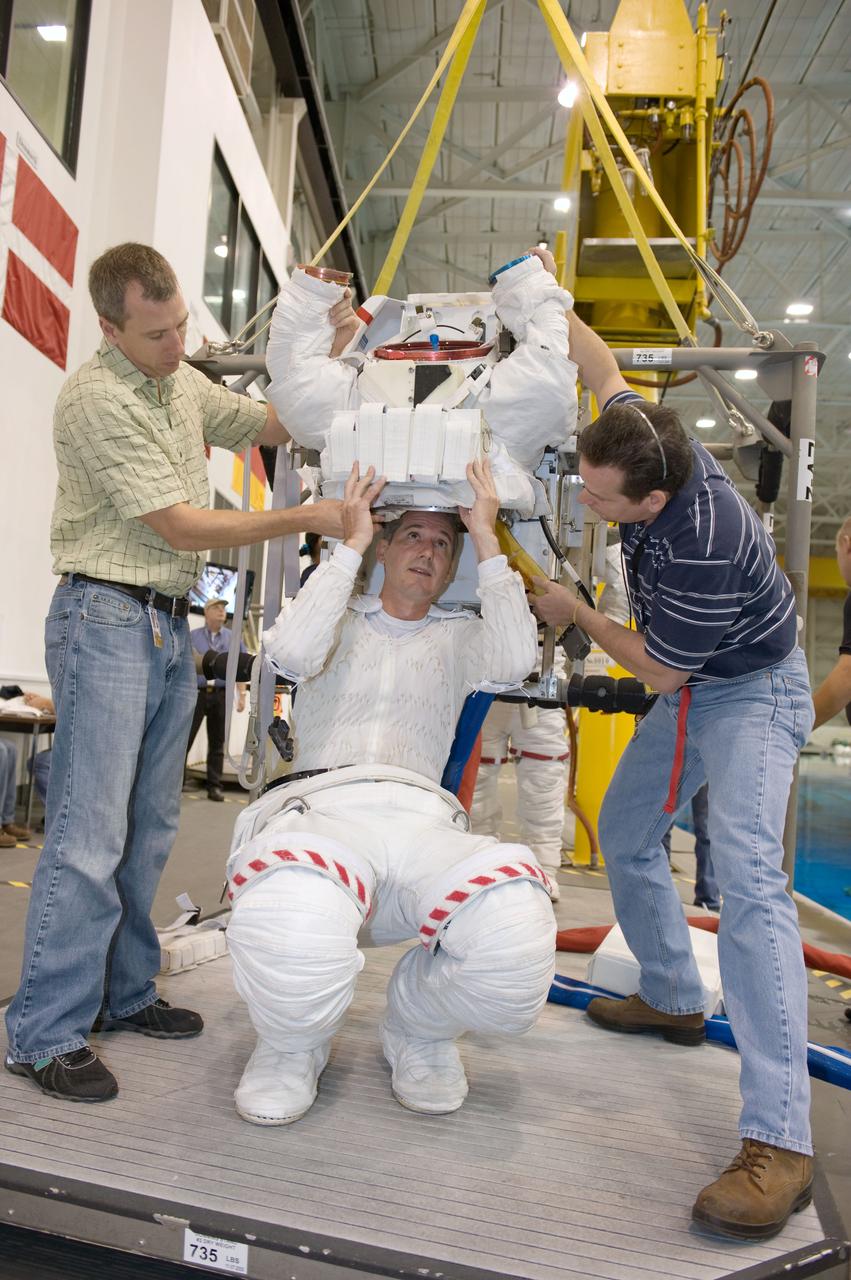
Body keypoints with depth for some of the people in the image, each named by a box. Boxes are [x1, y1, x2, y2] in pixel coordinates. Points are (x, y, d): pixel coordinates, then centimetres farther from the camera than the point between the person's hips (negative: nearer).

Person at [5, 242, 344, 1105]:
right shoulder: (96, 398, -13)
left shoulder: (184, 383, 14)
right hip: (106, 621, -8)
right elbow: (179, 525, -16)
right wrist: (304, 519, -15)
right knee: (89, 835, -8)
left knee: (148, 830, 12)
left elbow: (272, 425, 24)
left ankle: (121, 993, 24)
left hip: (169, 625, 8)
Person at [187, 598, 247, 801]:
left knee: (217, 742, 5)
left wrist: (241, 695, 3)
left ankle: (214, 786, 10)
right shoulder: (193, 636, 9)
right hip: (196, 692, -1)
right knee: (185, 737, -3)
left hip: (220, 695, 1)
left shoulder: (233, 639, 12)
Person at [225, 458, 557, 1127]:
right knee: (290, 938, -40)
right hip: (320, 802, -1)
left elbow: (515, 661, 2)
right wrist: (350, 542, 4)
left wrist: (487, 539, 5)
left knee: (518, 944, -33)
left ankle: (416, 1030, 5)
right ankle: (294, 1046, 1)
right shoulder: (340, 618, 25)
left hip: (420, 815, 2)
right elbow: (292, 652, -1)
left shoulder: (458, 634, 26)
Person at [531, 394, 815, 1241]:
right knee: (623, 835, 15)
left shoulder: (704, 548, -38)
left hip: (752, 692, -9)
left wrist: (575, 613, -11)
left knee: (747, 874, -25)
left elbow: (660, 670, -22)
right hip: (690, 688, 9)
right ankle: (672, 1001, 33)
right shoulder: (639, 430, -15)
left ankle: (778, 1144, -24)